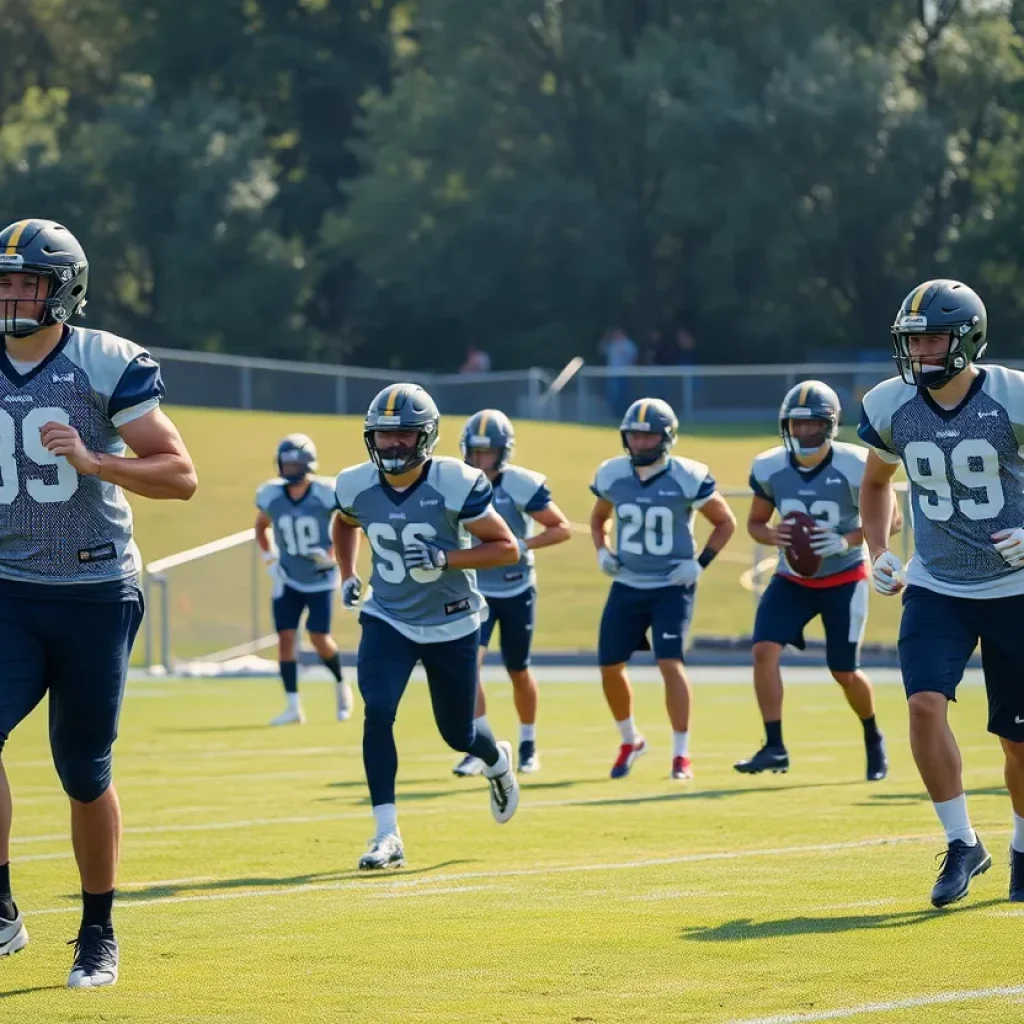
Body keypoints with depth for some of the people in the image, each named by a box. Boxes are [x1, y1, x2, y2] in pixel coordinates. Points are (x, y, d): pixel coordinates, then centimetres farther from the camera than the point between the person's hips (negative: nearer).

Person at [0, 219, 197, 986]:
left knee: (86, 773, 5)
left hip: (96, 594, -3)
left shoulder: (107, 366, -8)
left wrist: (93, 461, -23)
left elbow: (180, 475, -11)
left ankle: (99, 936, 21)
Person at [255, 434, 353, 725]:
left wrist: (334, 553, -17)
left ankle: (341, 685, 23)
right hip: (288, 579, 3)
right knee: (285, 636, -5)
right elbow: (261, 527, 13)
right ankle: (293, 706, 1)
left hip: (320, 578, -3)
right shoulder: (270, 495, -7)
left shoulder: (327, 493, -18)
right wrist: (270, 559, 2)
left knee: (319, 638, -7)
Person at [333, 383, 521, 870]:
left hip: (452, 624, -2)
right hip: (388, 619, 2)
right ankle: (387, 836, -15)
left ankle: (497, 761, 50)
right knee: (378, 711, -21)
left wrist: (444, 558, -28)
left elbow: (507, 548, -16)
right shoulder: (356, 486, -8)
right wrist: (347, 576, 6)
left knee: (458, 734, 11)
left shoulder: (456, 485, -21)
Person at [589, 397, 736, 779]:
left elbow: (725, 522, -1)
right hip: (627, 586, 4)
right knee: (610, 666, 6)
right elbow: (598, 519, 18)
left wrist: (700, 563, -11)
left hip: (672, 587, -4)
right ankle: (630, 741, 31)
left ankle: (682, 754, -7)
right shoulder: (611, 475, -2)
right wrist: (602, 553, 0)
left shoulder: (687, 478, -13)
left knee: (670, 663, -17)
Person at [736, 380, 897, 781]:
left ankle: (873, 739, 31)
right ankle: (774, 748, -12)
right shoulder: (769, 468, -9)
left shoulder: (855, 467, -19)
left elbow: (890, 520, -9)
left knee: (845, 672, 2)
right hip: (793, 579, 3)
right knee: (765, 649, -18)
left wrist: (848, 541, -26)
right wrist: (771, 536, -18)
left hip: (844, 579, -3)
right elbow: (755, 522, 6)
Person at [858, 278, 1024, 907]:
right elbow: (878, 482, 16)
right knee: (926, 703, -20)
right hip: (936, 588, 2)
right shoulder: (891, 406, -4)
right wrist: (879, 553, 4)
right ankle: (962, 845, -7)